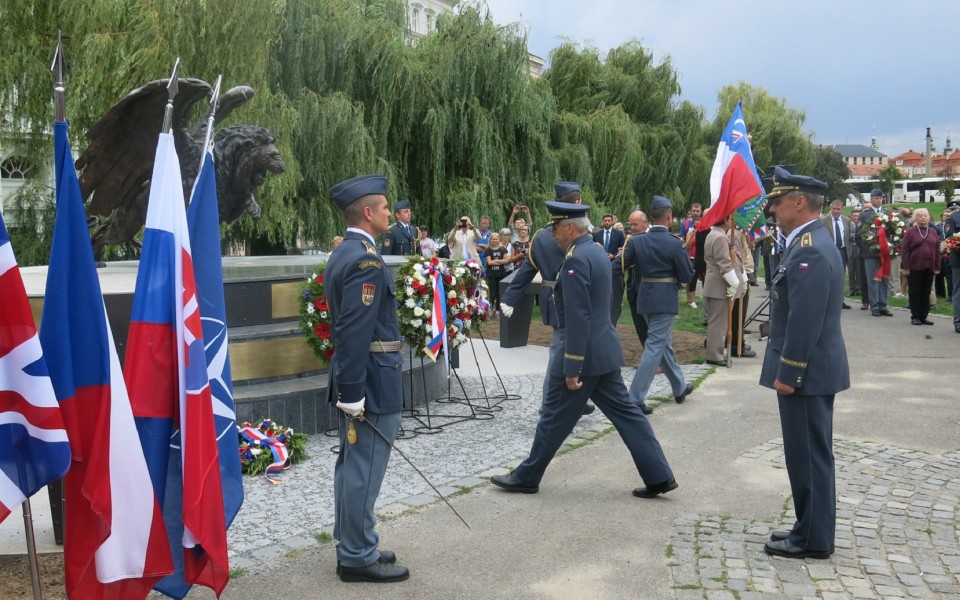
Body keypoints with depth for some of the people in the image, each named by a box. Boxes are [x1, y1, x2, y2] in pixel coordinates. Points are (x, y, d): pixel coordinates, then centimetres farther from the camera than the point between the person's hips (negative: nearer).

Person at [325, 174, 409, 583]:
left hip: (356, 379, 11)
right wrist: (353, 391, -23)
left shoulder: (342, 253, 13)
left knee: (351, 466, 16)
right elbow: (356, 332, -25)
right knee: (363, 471, -1)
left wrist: (350, 387, 20)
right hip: (372, 382, -11)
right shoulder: (366, 260, -19)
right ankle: (358, 558, 9)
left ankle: (352, 548, 27)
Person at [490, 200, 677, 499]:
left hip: (585, 353, -9)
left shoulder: (575, 259, -20)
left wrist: (572, 368, -21)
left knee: (555, 417, 4)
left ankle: (527, 477, 18)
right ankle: (659, 476, 11)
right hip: (605, 350, 9)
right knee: (625, 412, 10)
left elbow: (578, 318, -24)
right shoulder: (597, 251, 11)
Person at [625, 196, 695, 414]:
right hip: (665, 300, -6)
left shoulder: (636, 241, -1)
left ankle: (679, 388, 35)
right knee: (655, 347, -4)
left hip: (644, 298, 6)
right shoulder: (675, 244, -14)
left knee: (664, 344, 20)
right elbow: (687, 276, -9)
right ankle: (635, 399, -10)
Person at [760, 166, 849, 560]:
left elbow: (805, 321, -25)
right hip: (812, 369, 10)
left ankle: (813, 540, 9)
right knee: (810, 454, 16)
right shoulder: (809, 243, 12)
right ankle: (811, 530, 27)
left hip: (806, 372, -10)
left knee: (808, 457, -1)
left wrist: (787, 373, -19)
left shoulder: (809, 251, -21)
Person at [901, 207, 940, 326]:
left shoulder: (933, 232, 10)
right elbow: (904, 250, -5)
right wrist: (905, 267, -11)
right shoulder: (910, 232, -1)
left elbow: (937, 250, 11)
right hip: (915, 268, -3)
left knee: (926, 293, 7)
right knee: (915, 292, 1)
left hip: (929, 267, 4)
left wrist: (937, 267, 5)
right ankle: (915, 317, 6)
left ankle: (924, 316, 13)